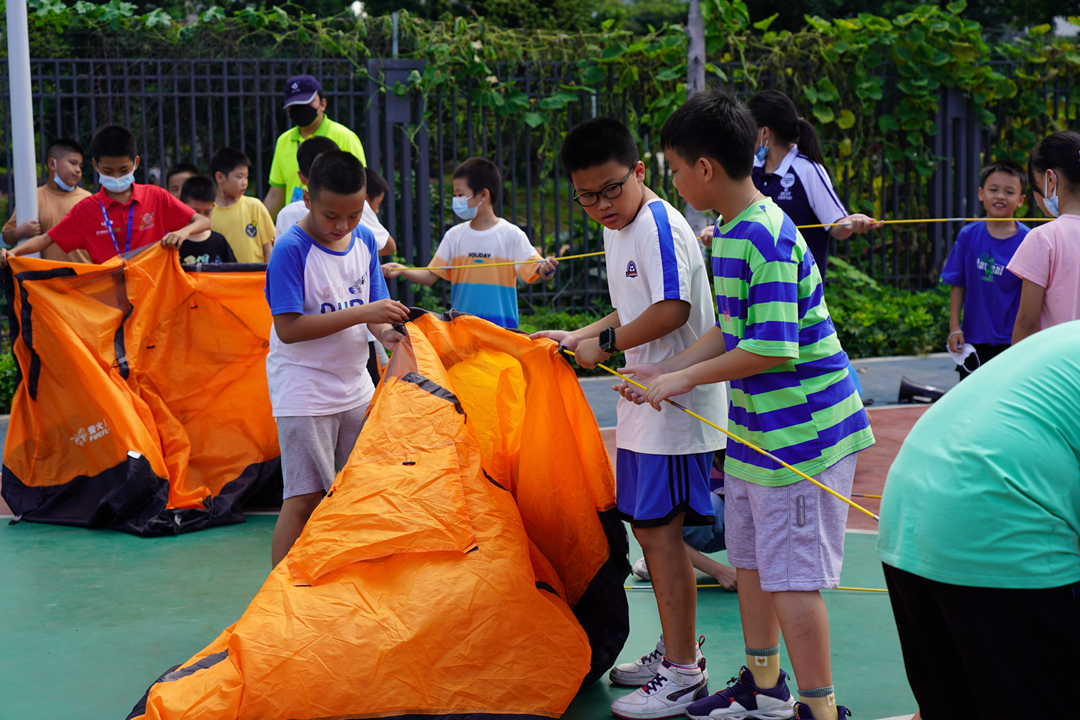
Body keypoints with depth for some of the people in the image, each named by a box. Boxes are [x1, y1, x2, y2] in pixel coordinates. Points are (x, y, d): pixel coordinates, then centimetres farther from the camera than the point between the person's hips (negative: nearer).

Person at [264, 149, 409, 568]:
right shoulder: (291, 249, -16)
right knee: (304, 499, -6)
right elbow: (288, 328, -22)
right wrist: (362, 314, -27)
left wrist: (386, 331, -13)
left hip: (354, 386, 7)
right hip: (303, 390, -7)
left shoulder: (364, 239, 4)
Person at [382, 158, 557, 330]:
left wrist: (545, 269, -31)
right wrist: (402, 270, -7)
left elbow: (534, 271, -8)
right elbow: (430, 276, 9)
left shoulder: (511, 235, -2)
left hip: (502, 327, -3)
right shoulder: (454, 235, 8)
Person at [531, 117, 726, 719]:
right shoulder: (618, 231, 16)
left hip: (674, 405, -10)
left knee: (659, 531, -7)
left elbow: (672, 310, -25)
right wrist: (579, 337, 14)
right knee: (650, 528, 15)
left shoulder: (659, 224, -15)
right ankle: (676, 650, 28)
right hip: (645, 402, 10)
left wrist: (605, 344, -14)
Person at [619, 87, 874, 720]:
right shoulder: (731, 233, 9)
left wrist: (684, 379, -16)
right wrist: (666, 370, 9)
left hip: (799, 430, -10)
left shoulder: (765, 239, -22)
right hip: (757, 428, 10)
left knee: (792, 575, -4)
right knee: (751, 558, 19)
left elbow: (770, 349, -26)